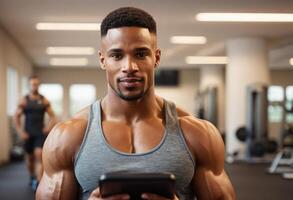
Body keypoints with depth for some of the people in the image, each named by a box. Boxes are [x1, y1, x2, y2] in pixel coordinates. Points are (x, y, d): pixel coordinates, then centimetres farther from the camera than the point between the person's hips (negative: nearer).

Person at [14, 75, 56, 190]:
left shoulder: (44, 101, 1)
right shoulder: (24, 101, 0)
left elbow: (52, 116, 8)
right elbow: (16, 117, 2)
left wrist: (49, 128, -5)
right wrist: (20, 132, -5)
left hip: (40, 133, -1)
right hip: (28, 134, 1)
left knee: (39, 156, -15)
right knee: (29, 157, 13)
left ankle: (38, 183, -19)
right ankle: (32, 177, 38)